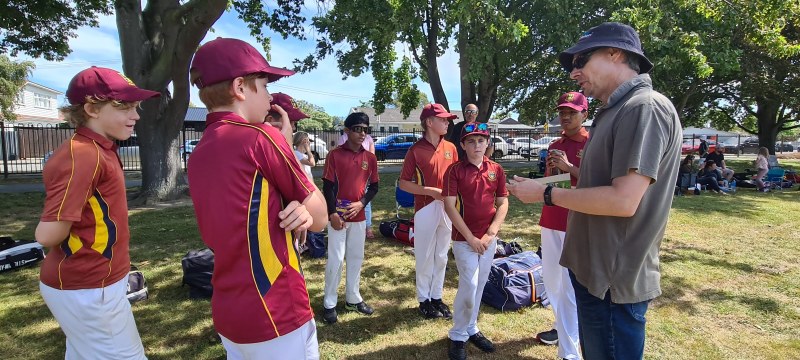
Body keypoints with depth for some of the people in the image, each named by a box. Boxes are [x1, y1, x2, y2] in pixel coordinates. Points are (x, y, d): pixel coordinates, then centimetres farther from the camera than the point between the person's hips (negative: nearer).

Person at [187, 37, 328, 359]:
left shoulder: (197, 156, 7)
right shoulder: (260, 138, -17)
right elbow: (319, 219, -7)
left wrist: (297, 213, -11)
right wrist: (288, 144, -2)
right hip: (275, 315, -8)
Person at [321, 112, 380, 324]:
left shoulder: (370, 158, 5)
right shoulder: (335, 155, -7)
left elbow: (374, 187, 8)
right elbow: (327, 187, -8)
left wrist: (361, 203, -8)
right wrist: (333, 213, -15)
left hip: (359, 216, 4)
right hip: (338, 216, -4)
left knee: (356, 258, 13)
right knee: (335, 260, 0)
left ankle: (353, 299, 28)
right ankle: (329, 304, 13)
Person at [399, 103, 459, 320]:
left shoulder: (451, 148, 6)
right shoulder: (416, 150, -9)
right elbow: (403, 184, -8)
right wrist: (432, 191, -15)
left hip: (447, 208, 5)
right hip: (426, 209, -5)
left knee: (441, 256, 14)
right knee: (425, 257, 6)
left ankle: (437, 297, 28)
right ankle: (424, 300, 22)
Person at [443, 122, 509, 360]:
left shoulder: (496, 170, 4)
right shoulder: (455, 170, -7)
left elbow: (503, 203, 5)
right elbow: (449, 206, -11)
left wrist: (490, 234, -6)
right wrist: (471, 237, -14)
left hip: (489, 238, 4)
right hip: (464, 238, -4)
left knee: (479, 285, 13)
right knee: (469, 285, -5)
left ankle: (471, 329, 31)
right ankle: (458, 336, 14)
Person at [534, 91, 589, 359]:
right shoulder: (555, 146, 14)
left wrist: (569, 167, -21)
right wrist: (552, 169, -1)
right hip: (550, 221, 7)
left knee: (570, 286, -6)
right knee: (550, 279, 17)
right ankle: (562, 327, 37)